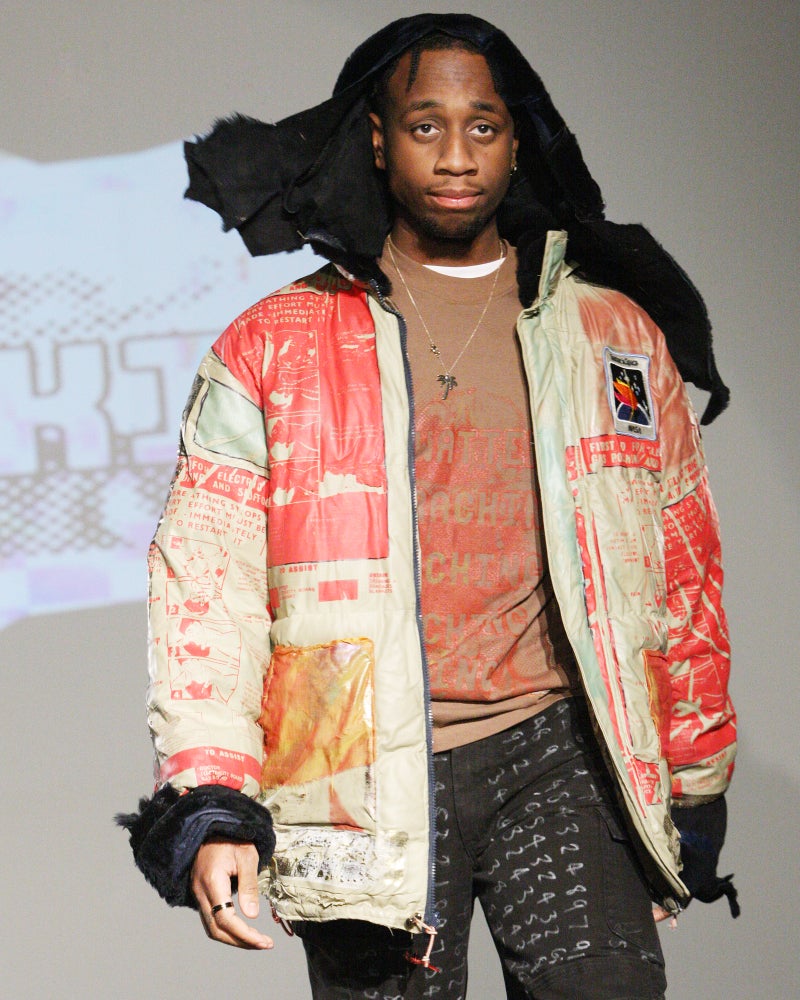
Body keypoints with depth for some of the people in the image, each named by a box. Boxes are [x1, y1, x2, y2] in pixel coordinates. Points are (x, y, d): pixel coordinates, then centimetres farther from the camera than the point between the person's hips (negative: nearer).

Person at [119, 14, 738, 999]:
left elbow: (683, 574, 17)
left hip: (560, 759, 1)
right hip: (368, 786, -1)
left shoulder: (617, 336, 12)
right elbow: (205, 581, 1)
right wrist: (210, 804, -10)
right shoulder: (275, 348, 6)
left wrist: (693, 789, 17)